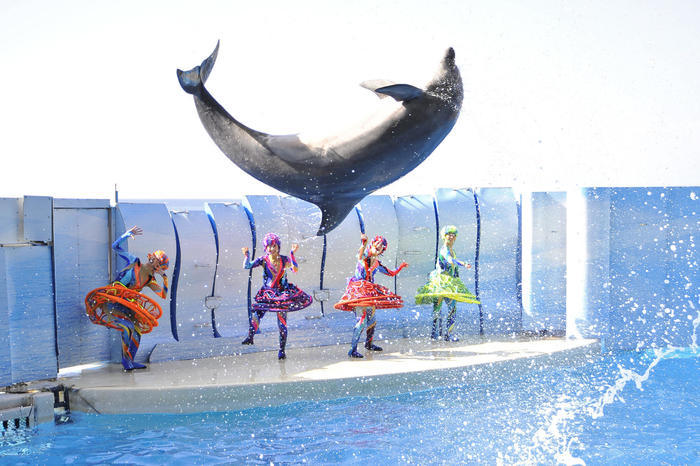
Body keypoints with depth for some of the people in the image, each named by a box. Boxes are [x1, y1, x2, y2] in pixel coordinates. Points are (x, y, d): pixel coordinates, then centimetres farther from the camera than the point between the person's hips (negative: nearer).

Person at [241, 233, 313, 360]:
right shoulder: (263, 260, -1)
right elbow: (247, 266, -8)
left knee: (282, 322, -2)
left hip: (282, 294, -1)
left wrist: (292, 253, -24)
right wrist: (247, 256, -25)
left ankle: (282, 350, 7)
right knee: (256, 312, -22)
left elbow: (295, 269, -18)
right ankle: (250, 337, -10)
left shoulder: (284, 259, -2)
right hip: (267, 294, 1)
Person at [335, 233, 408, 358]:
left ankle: (368, 343, 39)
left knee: (372, 320, 15)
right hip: (358, 291, -7)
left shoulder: (377, 264, 15)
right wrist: (364, 243, -49)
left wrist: (401, 266, 15)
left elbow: (392, 273, 27)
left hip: (370, 293, 7)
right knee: (361, 320, -18)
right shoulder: (363, 257, -3)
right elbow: (360, 254, -30)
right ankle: (353, 350, -17)